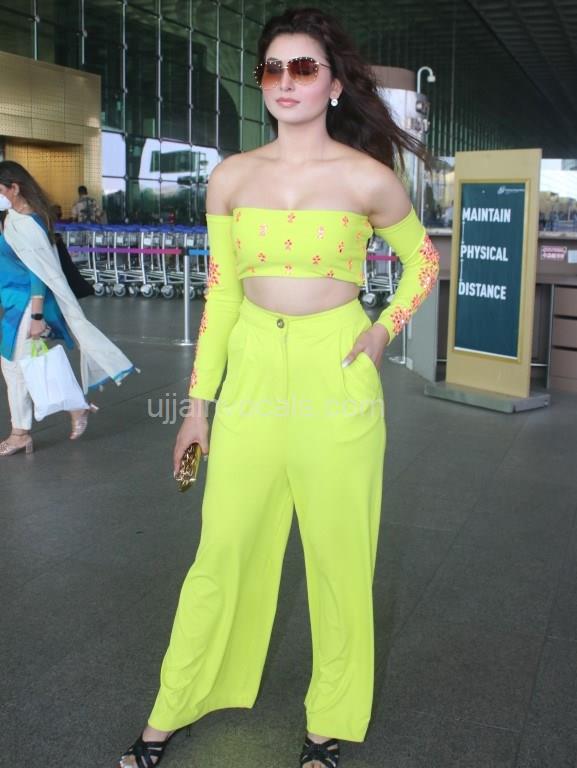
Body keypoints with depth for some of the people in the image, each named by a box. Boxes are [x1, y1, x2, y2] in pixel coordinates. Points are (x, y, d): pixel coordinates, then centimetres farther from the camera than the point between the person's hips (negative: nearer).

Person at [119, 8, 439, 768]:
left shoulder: (367, 179, -3)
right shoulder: (232, 178, 4)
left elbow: (422, 260, 13)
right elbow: (221, 292, 8)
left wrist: (384, 328, -3)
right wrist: (199, 403, 8)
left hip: (337, 378, -2)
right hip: (253, 372, 2)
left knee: (338, 556, 7)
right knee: (224, 549, 8)